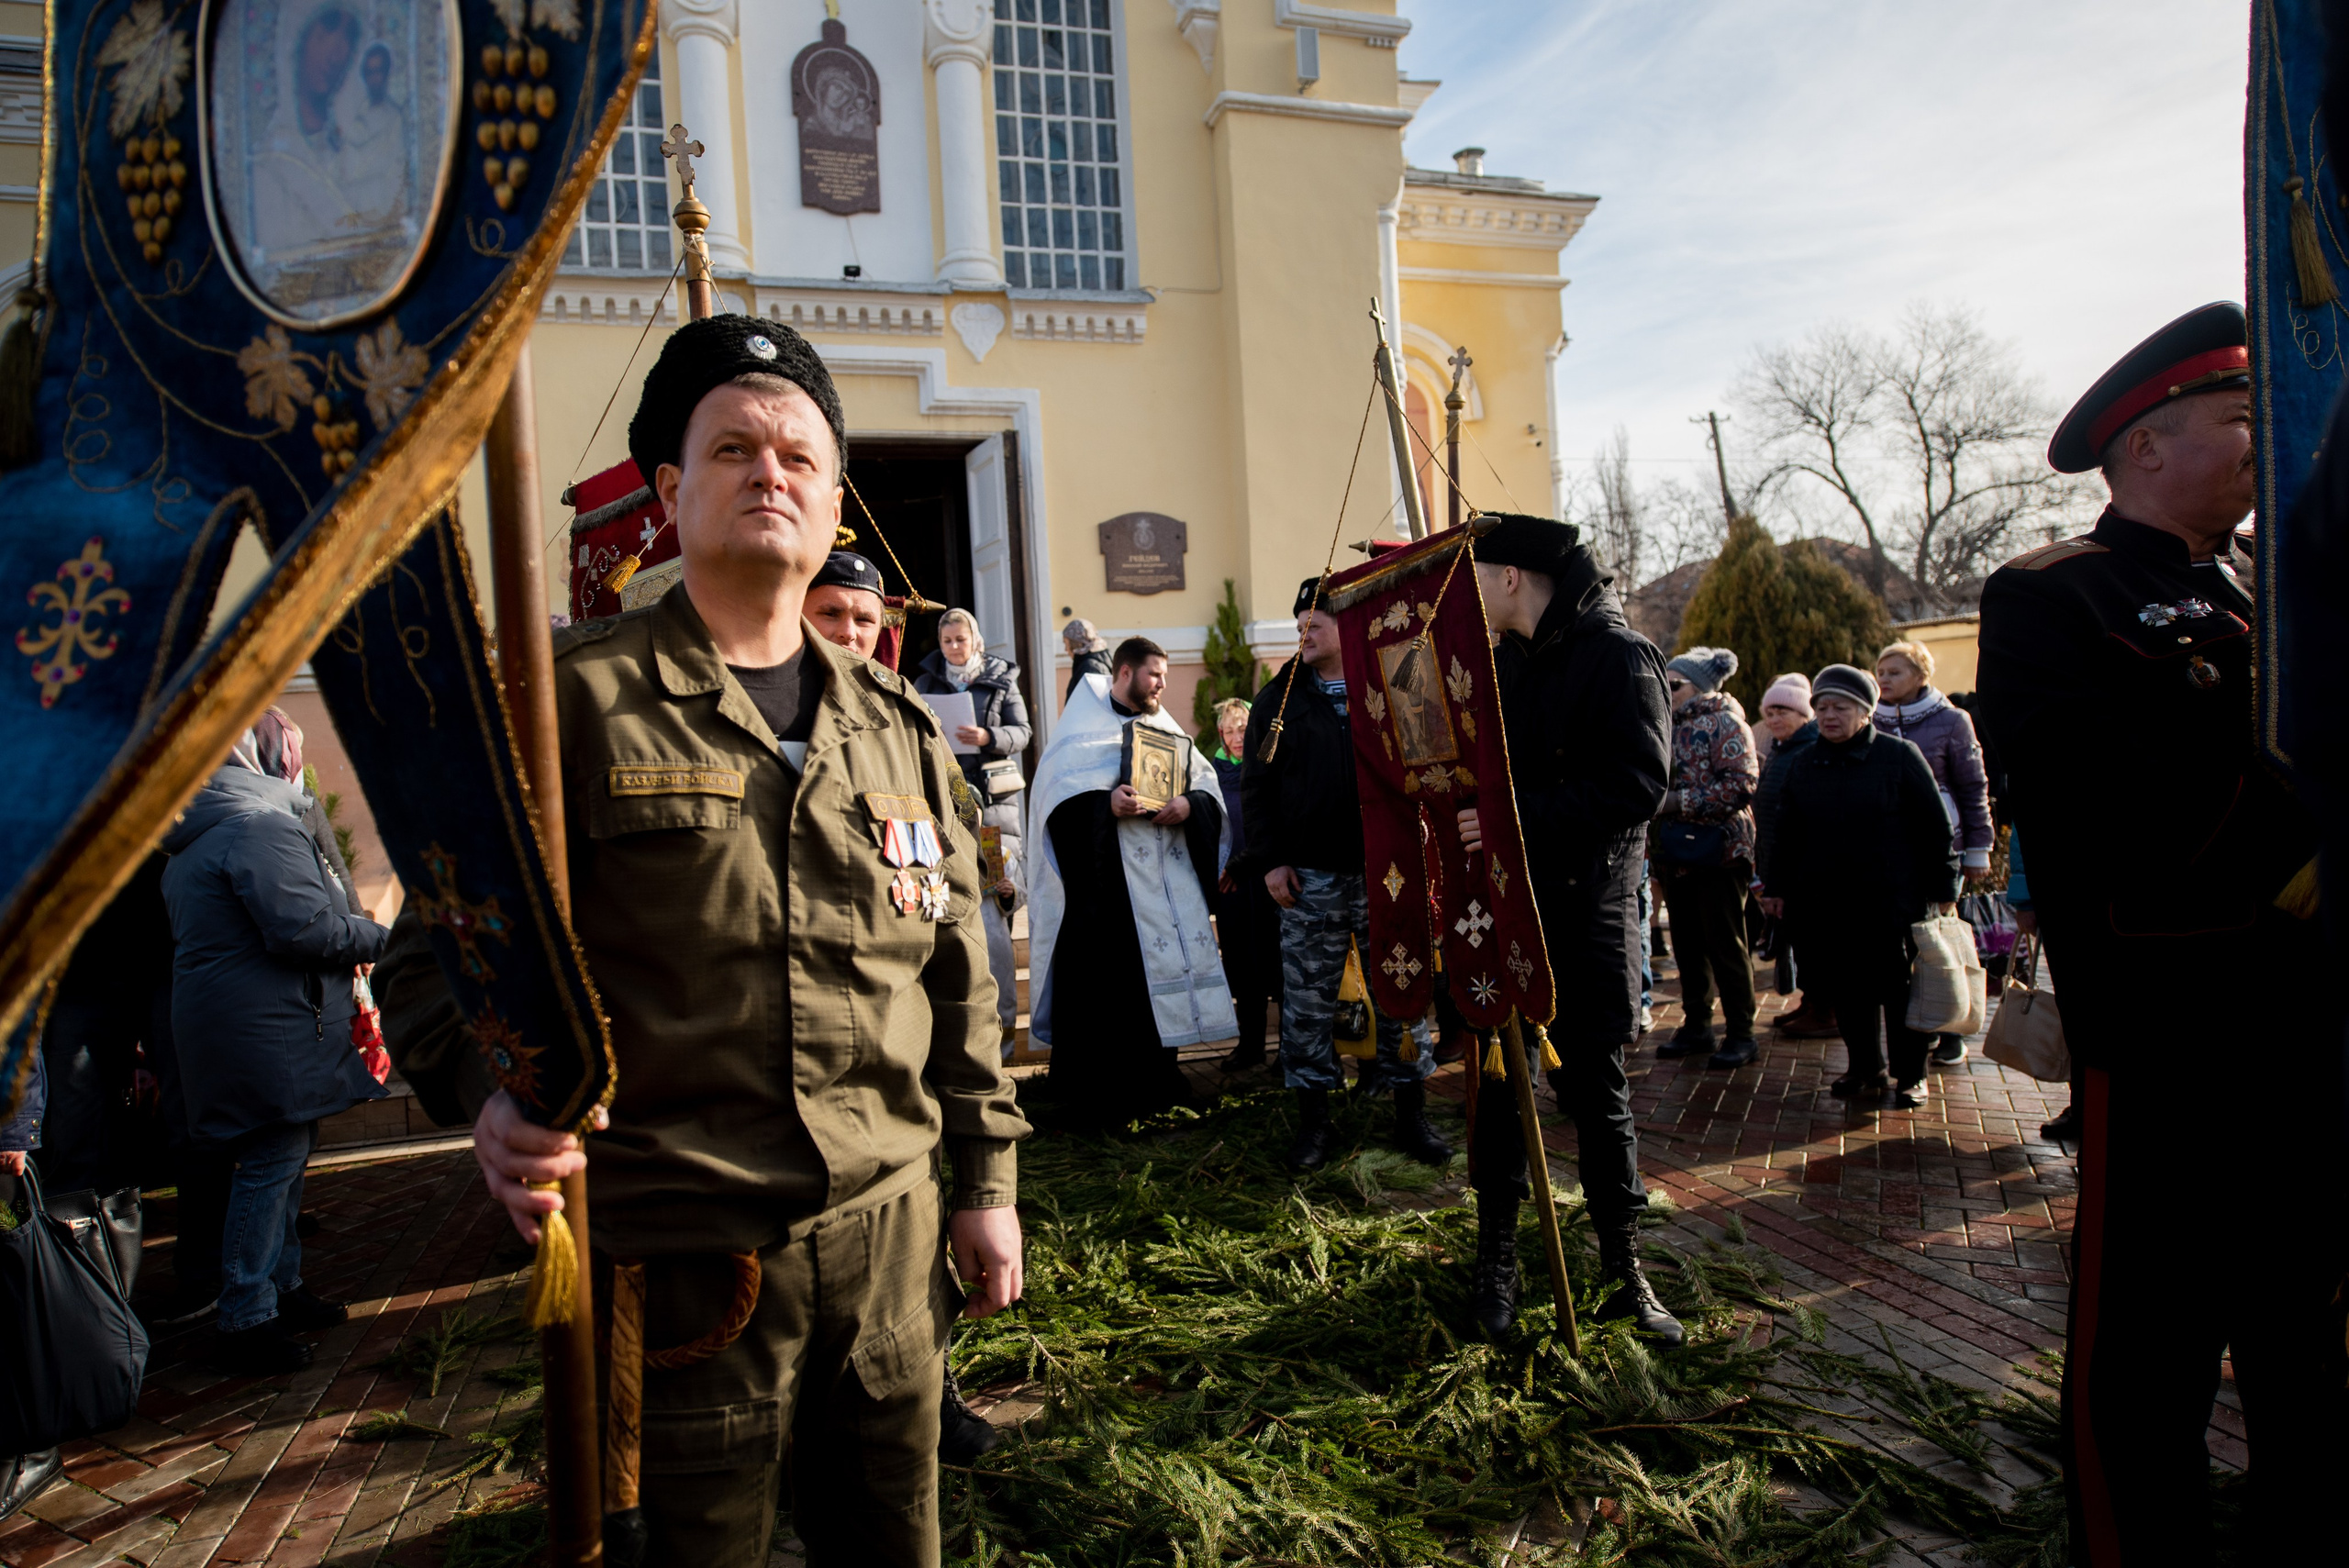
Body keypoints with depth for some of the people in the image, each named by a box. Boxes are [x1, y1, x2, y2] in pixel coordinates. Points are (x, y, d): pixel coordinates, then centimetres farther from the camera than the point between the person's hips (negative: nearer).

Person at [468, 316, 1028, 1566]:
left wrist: (987, 1180, 12)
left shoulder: (898, 726, 8)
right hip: (681, 1247, -4)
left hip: (888, 1228, 4)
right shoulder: (575, 698, -6)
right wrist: (496, 1095, -24)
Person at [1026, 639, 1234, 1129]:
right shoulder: (1082, 729, 1)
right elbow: (1058, 795, -10)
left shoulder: (1166, 729, 17)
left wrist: (1189, 805, -11)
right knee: (1105, 985, -5)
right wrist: (1106, 804, -25)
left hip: (1165, 878, 6)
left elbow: (1209, 787, 10)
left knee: (1165, 973, 8)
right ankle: (1097, 1096, 3)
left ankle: (1156, 1080, 21)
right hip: (1104, 882, -5)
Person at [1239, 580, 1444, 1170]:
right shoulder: (1279, 698, 6)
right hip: (1310, 877, 0)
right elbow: (1256, 786, 5)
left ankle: (1411, 1112, 21)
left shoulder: (1391, 691, 4)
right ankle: (1313, 1118, 18)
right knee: (1307, 1001, 5)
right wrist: (1269, 859, -4)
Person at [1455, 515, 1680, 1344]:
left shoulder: (1617, 654, -10)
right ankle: (1496, 1259, 20)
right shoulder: (1504, 658, 13)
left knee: (1596, 1090, 3)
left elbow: (1638, 782, -19)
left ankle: (1624, 1269, 18)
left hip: (1587, 908, -6)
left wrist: (1520, 816, -25)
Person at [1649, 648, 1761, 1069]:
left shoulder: (1725, 723, -6)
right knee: (1687, 944, 11)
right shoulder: (1671, 726, 16)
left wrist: (1680, 801, -18)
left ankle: (1740, 1033, 8)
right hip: (1677, 852, 7)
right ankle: (1696, 1026, 21)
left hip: (1717, 849, -7)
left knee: (1726, 945, -1)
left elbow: (1741, 784, -16)